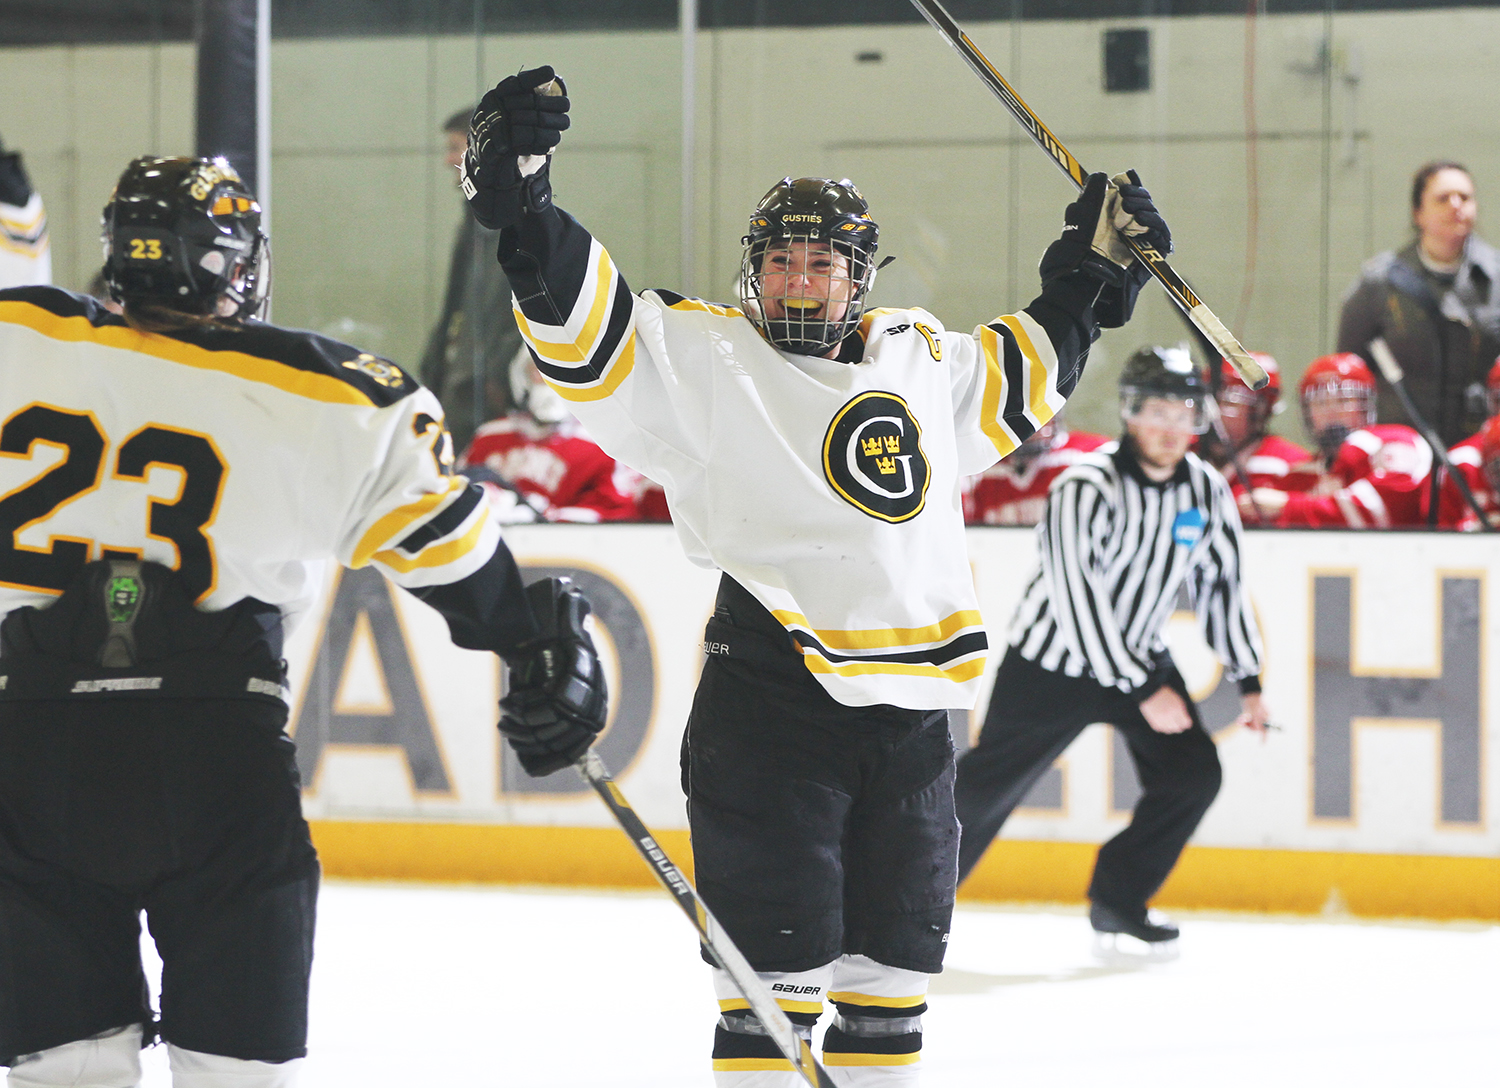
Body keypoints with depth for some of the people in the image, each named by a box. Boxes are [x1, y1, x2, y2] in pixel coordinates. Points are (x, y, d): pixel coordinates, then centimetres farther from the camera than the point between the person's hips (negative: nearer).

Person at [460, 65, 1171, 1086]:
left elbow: (1016, 381, 34)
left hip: (913, 712, 5)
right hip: (771, 696, -5)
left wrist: (1091, 275, 31)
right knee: (781, 961, -7)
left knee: (895, 957, 11)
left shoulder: (923, 359, 16)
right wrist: (524, 210, -22)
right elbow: (589, 328, -10)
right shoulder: (701, 359, 0)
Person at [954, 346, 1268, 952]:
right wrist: (1144, 691, -28)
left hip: (1141, 656, 6)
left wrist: (1247, 683, 0)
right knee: (989, 787, 0)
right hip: (1052, 660, -6)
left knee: (1194, 774, -7)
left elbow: (1220, 585, 5)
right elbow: (1079, 603, -29)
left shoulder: (1207, 492, -6)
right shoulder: (1086, 487, -27)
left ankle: (1118, 902, 6)